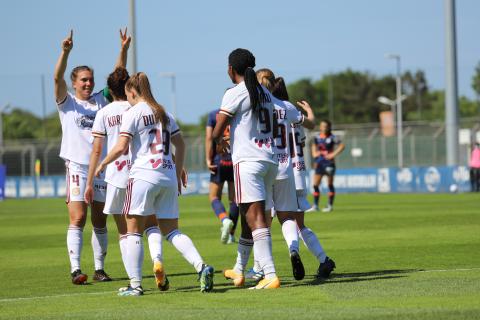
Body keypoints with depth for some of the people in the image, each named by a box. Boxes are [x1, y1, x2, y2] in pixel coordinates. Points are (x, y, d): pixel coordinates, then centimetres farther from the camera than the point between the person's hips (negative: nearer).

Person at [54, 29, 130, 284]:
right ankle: (75, 270, -14)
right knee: (78, 220, -12)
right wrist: (65, 52, -27)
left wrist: (123, 50, -5)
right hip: (77, 167, -4)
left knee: (100, 222, 7)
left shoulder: (101, 100, 13)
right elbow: (58, 78, -12)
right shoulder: (67, 102, 3)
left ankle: (99, 269, 13)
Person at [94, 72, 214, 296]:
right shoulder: (164, 114, 15)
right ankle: (201, 267, -11)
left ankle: (135, 284, -3)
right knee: (171, 231, 10)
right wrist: (178, 174, 23)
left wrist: (103, 164, 4)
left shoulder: (132, 113, -4)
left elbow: (121, 147, -11)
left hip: (143, 175, -6)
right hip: (168, 176, 6)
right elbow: (180, 145, 17)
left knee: (134, 231, 3)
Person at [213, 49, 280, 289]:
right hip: (270, 160, 8)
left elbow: (216, 132, -8)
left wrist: (220, 141, 16)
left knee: (255, 219, -13)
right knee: (249, 218, 18)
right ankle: (239, 271, 30)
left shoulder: (234, 94, -7)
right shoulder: (265, 93, 16)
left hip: (247, 160, -8)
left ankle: (270, 275, -22)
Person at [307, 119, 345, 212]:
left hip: (329, 163, -5)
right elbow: (314, 145, 27)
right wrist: (314, 153, 10)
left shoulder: (332, 138, -8)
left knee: (330, 184, 1)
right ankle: (315, 206, 5)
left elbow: (342, 146, -8)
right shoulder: (317, 138, 7)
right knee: (315, 185, 0)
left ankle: (330, 205, 8)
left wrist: (333, 154, -13)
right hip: (319, 163, 5)